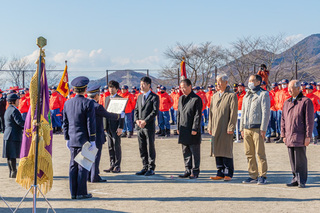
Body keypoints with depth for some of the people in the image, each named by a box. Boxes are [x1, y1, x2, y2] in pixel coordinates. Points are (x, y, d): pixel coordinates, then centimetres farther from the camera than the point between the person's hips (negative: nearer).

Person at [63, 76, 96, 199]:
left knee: (73, 166, 10)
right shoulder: (88, 103, -11)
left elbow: (65, 123, 11)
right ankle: (81, 193, 3)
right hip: (84, 140, -5)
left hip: (72, 140, 5)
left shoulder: (67, 103, 6)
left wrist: (67, 139, 18)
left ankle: (73, 193, 14)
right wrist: (92, 140, -7)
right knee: (83, 166, 0)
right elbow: (90, 123, -12)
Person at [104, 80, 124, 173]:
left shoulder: (120, 99, -6)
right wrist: (105, 125, 14)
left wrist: (120, 127, -15)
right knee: (110, 147, 9)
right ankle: (112, 165, 15)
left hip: (116, 126, -7)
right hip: (108, 126, 7)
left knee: (117, 146, -3)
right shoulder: (107, 98, 16)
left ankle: (117, 167, 2)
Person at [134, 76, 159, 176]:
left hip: (149, 126, -6)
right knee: (142, 148, 8)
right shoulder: (140, 97, 17)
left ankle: (151, 168, 5)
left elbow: (155, 111, -12)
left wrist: (145, 121, -17)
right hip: (140, 127, 6)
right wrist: (137, 120, -3)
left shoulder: (154, 97, -4)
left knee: (150, 148, -1)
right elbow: (136, 110, 16)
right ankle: (145, 167, 16)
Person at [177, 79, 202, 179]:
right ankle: (188, 170, 20)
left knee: (194, 152, 0)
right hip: (183, 130, 7)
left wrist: (195, 129, -15)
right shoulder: (181, 99, 14)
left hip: (193, 131, -7)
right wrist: (178, 127, 13)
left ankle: (195, 171, 7)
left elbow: (198, 115, -12)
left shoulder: (197, 99, -8)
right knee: (186, 152, 11)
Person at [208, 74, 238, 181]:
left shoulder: (232, 96, -4)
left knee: (227, 151, -3)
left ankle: (228, 174, 5)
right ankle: (220, 173, 14)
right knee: (217, 151, 7)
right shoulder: (215, 96, 15)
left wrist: (230, 127, -14)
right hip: (216, 128, 6)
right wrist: (210, 126, 12)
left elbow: (233, 113, -9)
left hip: (226, 128, -6)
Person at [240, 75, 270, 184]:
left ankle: (262, 176, 1)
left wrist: (263, 129, -14)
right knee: (249, 153, 5)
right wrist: (241, 128, 15)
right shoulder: (246, 96, 19)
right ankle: (253, 176, 12)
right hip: (247, 129, 6)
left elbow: (266, 112, -8)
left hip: (257, 128, -6)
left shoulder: (263, 94, -1)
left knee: (260, 153, -5)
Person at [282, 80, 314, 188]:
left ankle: (302, 181, 5)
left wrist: (308, 136, -11)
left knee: (300, 160, -3)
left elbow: (309, 120, -7)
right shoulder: (286, 103, 16)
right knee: (292, 160, 8)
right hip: (289, 137, 6)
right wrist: (283, 135, 12)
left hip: (300, 137, -6)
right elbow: (283, 120, 19)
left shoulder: (306, 101, -3)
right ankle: (295, 179, 18)